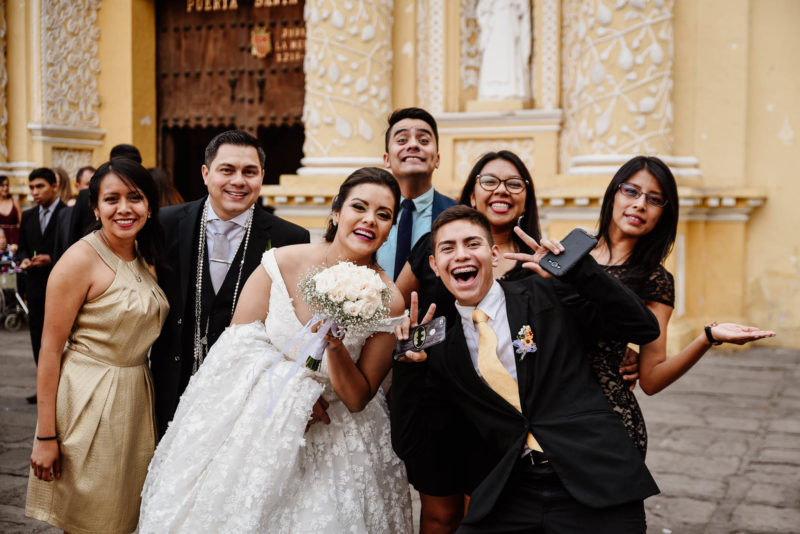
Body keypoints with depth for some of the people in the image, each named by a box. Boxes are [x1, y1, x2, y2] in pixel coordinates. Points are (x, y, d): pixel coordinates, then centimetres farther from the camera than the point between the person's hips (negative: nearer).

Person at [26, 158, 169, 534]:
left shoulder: (146, 260, 7)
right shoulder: (81, 259, -14)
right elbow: (50, 348, -15)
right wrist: (46, 436, -17)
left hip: (136, 399, 7)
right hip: (89, 401, -7)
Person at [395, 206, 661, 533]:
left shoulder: (547, 294, 1)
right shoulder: (441, 344, 8)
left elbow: (644, 329, -2)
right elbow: (414, 441, 7)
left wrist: (574, 268, -11)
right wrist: (410, 364, -5)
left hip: (595, 488, -2)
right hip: (511, 498, 3)